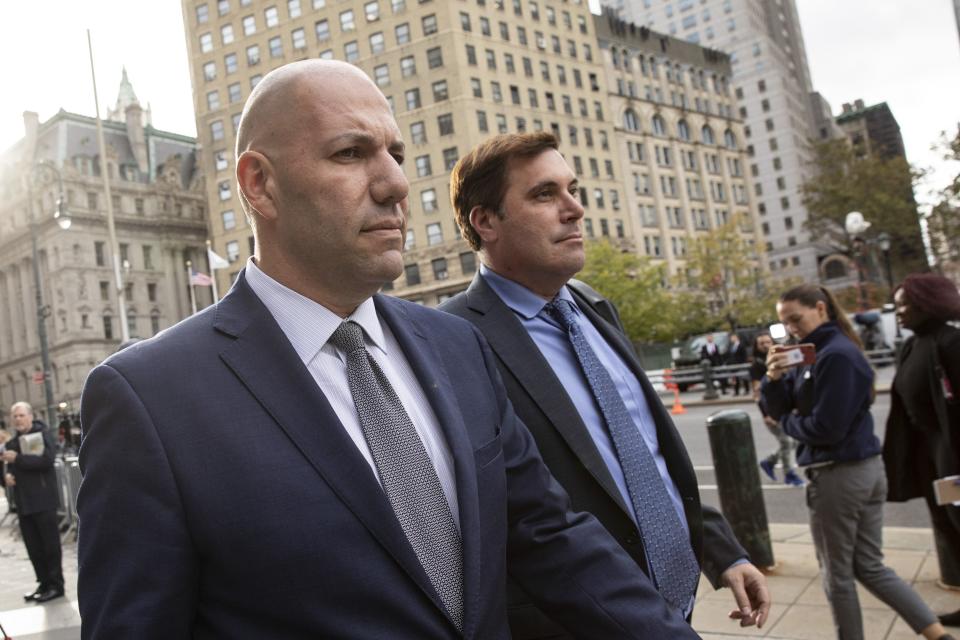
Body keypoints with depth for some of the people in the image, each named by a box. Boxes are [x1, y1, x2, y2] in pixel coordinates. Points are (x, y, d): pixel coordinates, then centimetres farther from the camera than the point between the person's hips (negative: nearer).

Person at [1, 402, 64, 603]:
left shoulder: (43, 434, -5)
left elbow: (46, 460, -21)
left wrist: (17, 459, -21)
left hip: (43, 500, -7)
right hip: (24, 503, 7)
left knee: (51, 545, -1)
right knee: (34, 548, 10)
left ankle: (56, 585, 6)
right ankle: (44, 583, 20)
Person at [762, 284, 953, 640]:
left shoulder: (836, 355, -18)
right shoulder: (813, 354, 10)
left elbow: (825, 428, -21)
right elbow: (779, 410, 6)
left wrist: (787, 421, -4)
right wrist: (774, 377, -13)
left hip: (838, 475, -9)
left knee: (837, 575, 8)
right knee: (870, 568, 17)